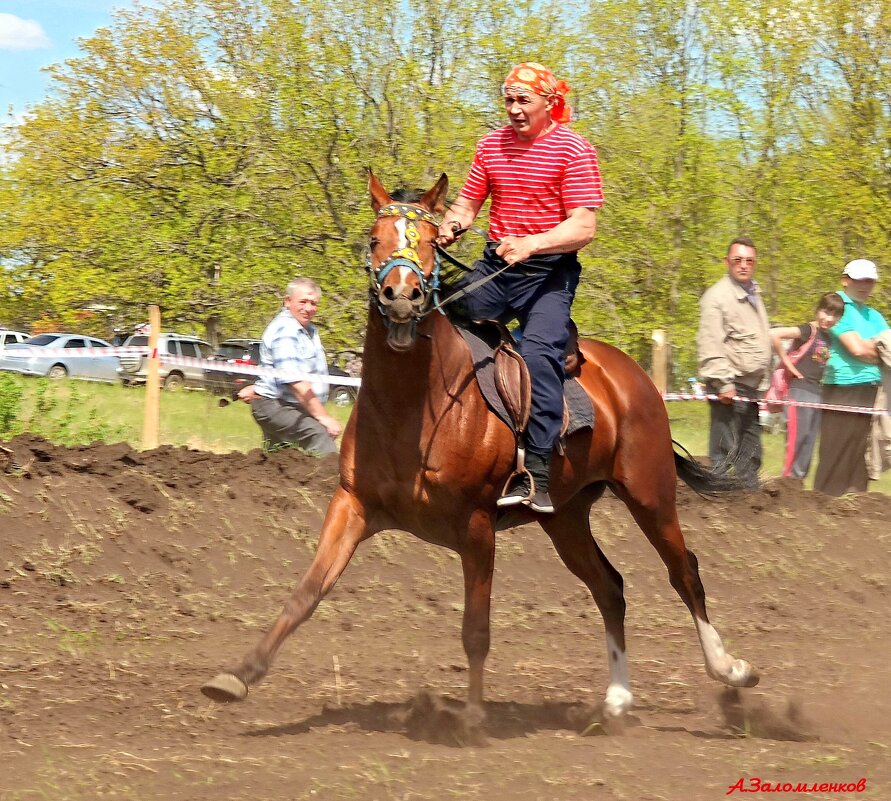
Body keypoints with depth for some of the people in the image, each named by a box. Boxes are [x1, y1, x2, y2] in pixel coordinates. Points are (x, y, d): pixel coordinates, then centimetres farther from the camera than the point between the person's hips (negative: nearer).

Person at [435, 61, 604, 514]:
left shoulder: (574, 151, -7)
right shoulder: (492, 145, 10)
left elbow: (583, 227, -14)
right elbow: (468, 202, 16)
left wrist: (531, 244, -30)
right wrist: (451, 226, -9)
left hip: (549, 270, -6)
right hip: (495, 266, 6)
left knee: (539, 350, -27)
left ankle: (537, 473, -32)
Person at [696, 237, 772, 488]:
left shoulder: (754, 296, 19)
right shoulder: (717, 296, -11)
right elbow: (710, 347, -18)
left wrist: (764, 385, 21)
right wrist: (723, 384, -22)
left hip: (751, 388, 9)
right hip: (730, 388, -9)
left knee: (750, 453, 15)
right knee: (726, 452, -11)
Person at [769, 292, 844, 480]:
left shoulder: (830, 338, 13)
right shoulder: (808, 331, -9)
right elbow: (774, 335, -23)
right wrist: (787, 362, -15)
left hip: (818, 394, 8)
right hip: (800, 391, -8)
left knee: (809, 444, 8)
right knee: (796, 440, -9)